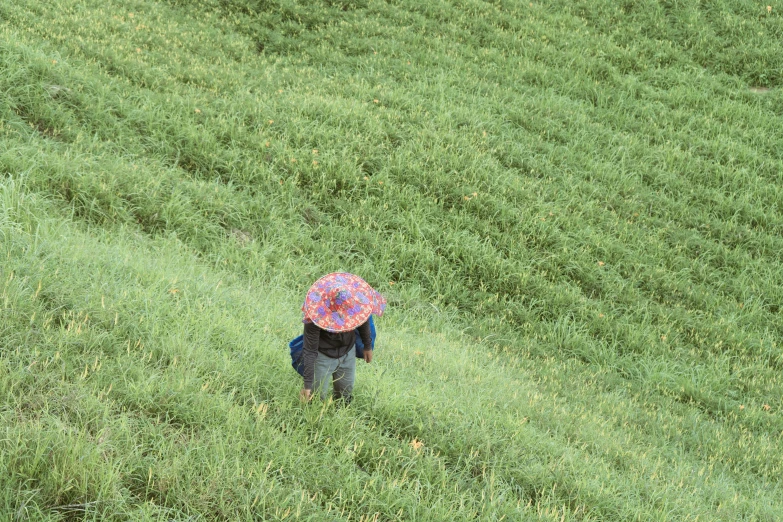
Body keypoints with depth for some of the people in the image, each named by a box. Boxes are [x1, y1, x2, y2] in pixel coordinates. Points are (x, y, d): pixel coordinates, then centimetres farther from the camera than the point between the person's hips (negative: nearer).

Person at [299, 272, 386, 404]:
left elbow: (363, 321, 2)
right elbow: (310, 352, -30)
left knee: (345, 395, 14)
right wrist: (307, 385, -30)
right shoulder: (316, 317, -36)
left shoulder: (356, 302, -24)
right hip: (323, 355, -4)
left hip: (348, 353, 4)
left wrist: (368, 346, 15)